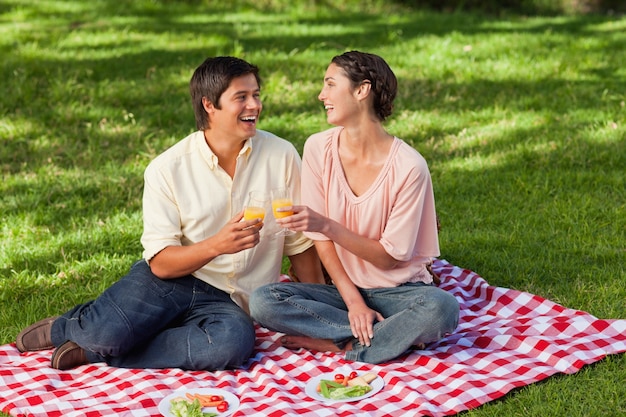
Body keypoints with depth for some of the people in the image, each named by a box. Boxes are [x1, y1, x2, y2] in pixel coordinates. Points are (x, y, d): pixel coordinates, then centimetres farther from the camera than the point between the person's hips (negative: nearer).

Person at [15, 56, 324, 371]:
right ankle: (66, 327, 9)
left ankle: (97, 352, -15)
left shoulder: (281, 156, -3)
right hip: (168, 280, -1)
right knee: (105, 332, -32)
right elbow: (160, 262, -10)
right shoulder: (168, 169, -6)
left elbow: (300, 243, 5)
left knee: (236, 340, -35)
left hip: (224, 300, 2)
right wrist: (216, 245, -27)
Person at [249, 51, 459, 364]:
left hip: (397, 290, -3)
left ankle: (339, 345, -15)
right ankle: (399, 333, -17)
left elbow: (389, 257, -13)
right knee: (261, 302, -22)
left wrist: (326, 225, -25)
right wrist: (353, 300, -14)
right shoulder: (319, 148, -6)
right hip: (344, 288, 4)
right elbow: (320, 239, -3)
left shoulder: (408, 166, -17)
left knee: (441, 308, -35)